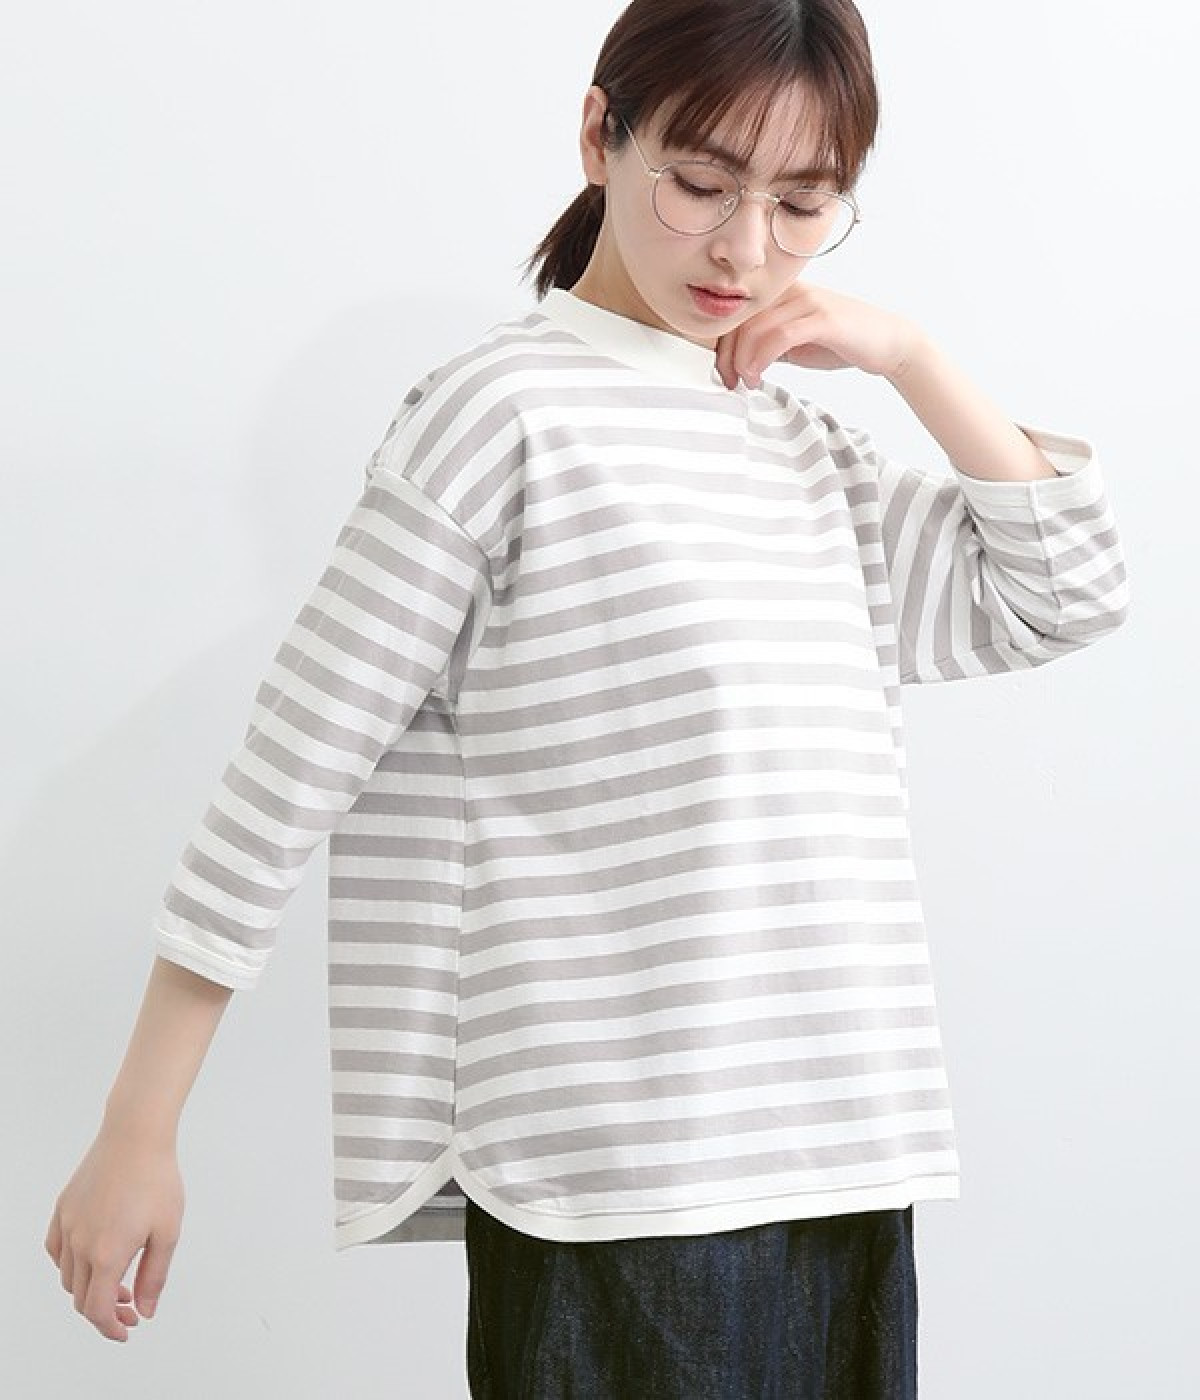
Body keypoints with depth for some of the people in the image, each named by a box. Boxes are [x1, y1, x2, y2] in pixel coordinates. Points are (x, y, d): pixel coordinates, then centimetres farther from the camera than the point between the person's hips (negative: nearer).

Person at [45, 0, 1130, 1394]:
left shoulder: (807, 445, 15)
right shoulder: (504, 412, -7)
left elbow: (1068, 596, 15)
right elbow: (289, 773, -8)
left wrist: (910, 353, 5)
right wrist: (138, 1134, -8)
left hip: (840, 1174, 7)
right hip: (612, 1201, -6)